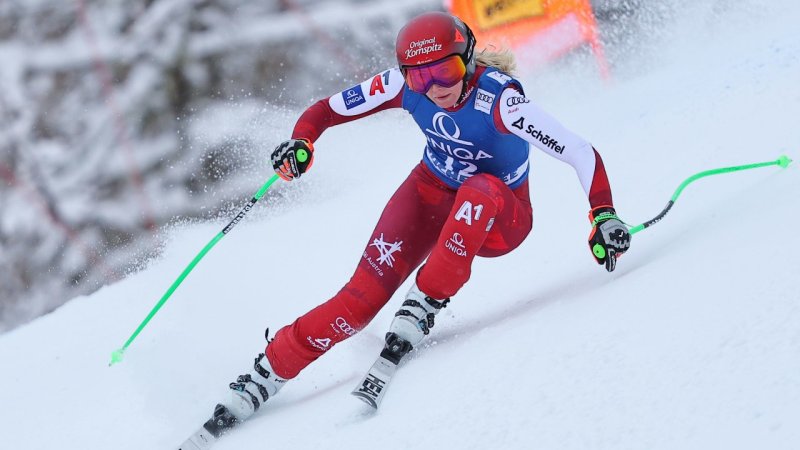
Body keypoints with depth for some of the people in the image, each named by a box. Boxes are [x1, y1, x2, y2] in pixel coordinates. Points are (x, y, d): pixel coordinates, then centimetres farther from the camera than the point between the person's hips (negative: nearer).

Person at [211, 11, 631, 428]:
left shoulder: (498, 99, -31)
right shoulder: (404, 85, -17)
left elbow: (580, 153, -31)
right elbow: (326, 110, -6)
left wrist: (604, 217, -43)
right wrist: (301, 144, -26)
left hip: (498, 219, -3)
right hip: (430, 194, 3)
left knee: (481, 190, -40)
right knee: (363, 295, -16)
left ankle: (424, 305, -27)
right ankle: (264, 375, -5)